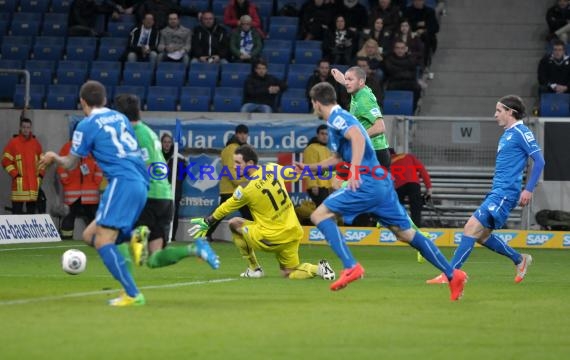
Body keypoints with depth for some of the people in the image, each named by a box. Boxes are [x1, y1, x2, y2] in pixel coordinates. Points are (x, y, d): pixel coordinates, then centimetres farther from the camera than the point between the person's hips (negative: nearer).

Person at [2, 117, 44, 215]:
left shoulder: (36, 143, 12)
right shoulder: (13, 143, -2)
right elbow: (6, 161, -2)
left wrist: (40, 174, 8)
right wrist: (15, 174, -9)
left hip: (33, 183, 4)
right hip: (19, 184, -4)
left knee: (32, 209, 8)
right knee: (17, 209, -8)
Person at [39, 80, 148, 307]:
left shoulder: (87, 125, -1)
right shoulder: (120, 118, 19)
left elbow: (71, 164, 10)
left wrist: (53, 158, 32)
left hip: (122, 183, -8)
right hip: (141, 184, 8)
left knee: (103, 241, -11)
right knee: (90, 235, 14)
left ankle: (132, 294, -19)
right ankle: (133, 239, -6)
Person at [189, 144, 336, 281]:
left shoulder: (245, 190, -18)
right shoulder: (273, 169, -4)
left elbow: (225, 209, -1)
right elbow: (296, 173, 13)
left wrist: (207, 222, 15)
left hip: (270, 239, -6)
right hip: (294, 232, 6)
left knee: (234, 223, 16)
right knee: (288, 273, 20)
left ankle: (254, 269, 19)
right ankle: (319, 269, -7)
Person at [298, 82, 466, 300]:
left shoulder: (337, 118, -6)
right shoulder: (337, 120, 24)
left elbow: (358, 137, -26)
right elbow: (337, 158, 38)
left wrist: (355, 170, -33)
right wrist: (310, 168, 39)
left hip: (367, 183, -9)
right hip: (381, 183, 9)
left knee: (320, 215, -5)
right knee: (405, 233, 12)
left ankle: (351, 267, -17)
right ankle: (453, 275, 10)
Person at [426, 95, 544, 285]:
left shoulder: (521, 132, -9)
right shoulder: (506, 134, 19)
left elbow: (539, 161, -14)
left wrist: (528, 189, -18)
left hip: (504, 194, -10)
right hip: (497, 192, 10)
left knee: (472, 227, -16)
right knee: (482, 235, 14)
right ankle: (520, 260, 29)